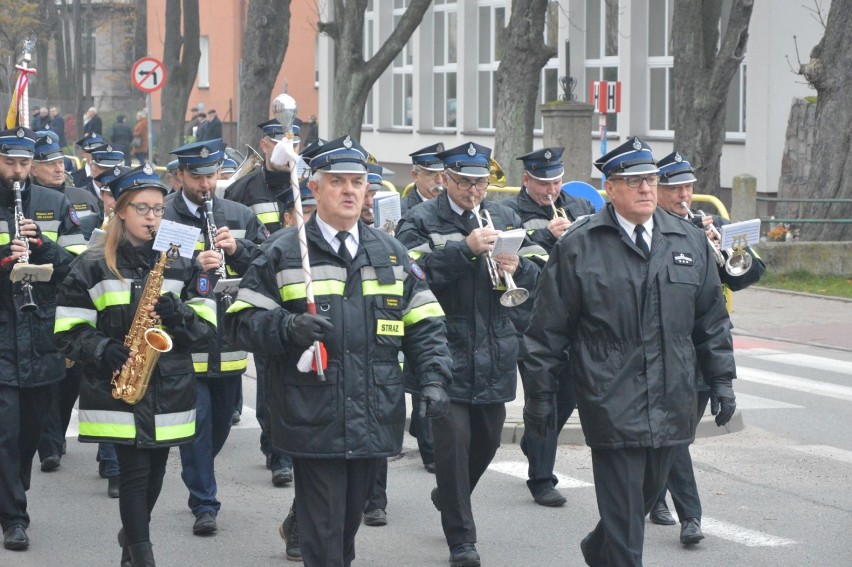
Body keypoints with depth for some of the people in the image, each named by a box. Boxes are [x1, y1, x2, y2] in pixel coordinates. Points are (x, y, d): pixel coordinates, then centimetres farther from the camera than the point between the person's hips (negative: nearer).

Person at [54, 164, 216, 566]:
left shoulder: (181, 263, 6)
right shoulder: (94, 266, -2)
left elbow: (205, 325, 4)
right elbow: (68, 331, -2)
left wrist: (178, 316, -16)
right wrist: (105, 351, -18)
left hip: (168, 390, 3)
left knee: (154, 472, 13)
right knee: (135, 471, -8)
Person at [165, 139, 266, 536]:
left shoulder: (240, 216, 9)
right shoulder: (162, 217, -5)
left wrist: (238, 248, -11)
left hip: (229, 338, 5)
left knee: (221, 418, 16)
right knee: (197, 419, -5)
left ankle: (198, 479, 38)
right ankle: (204, 503, 1)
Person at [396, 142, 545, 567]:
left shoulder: (505, 219, 12)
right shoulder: (421, 222, -3)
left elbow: (540, 276, 9)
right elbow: (415, 273, -19)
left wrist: (518, 268, -13)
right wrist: (467, 249, -26)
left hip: (494, 352, 5)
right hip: (447, 351, -5)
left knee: (487, 438, 16)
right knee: (453, 439, -8)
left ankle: (449, 498, 44)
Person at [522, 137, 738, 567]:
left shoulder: (689, 242, 10)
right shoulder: (578, 247, -3)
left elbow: (712, 319, 17)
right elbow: (548, 329, -1)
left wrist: (722, 380, 12)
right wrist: (539, 394, -1)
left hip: (670, 400, 5)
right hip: (611, 402, -5)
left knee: (648, 491, 16)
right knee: (623, 504, -7)